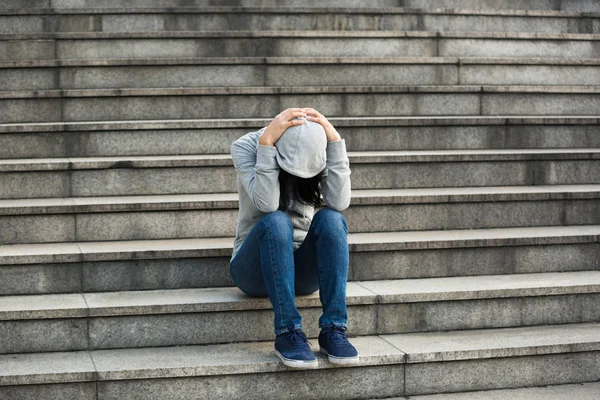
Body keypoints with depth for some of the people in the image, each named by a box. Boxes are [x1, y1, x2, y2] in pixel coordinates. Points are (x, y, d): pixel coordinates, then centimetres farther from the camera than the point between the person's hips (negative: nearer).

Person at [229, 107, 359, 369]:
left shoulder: (317, 153, -6)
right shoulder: (245, 147, -13)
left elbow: (339, 203, -23)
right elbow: (267, 204, -29)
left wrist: (334, 140, -25)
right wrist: (266, 141, -32)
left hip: (302, 268, 2)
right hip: (255, 266, -2)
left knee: (330, 219, -28)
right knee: (276, 222, -33)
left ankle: (334, 330, -29)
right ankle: (288, 333, -33)